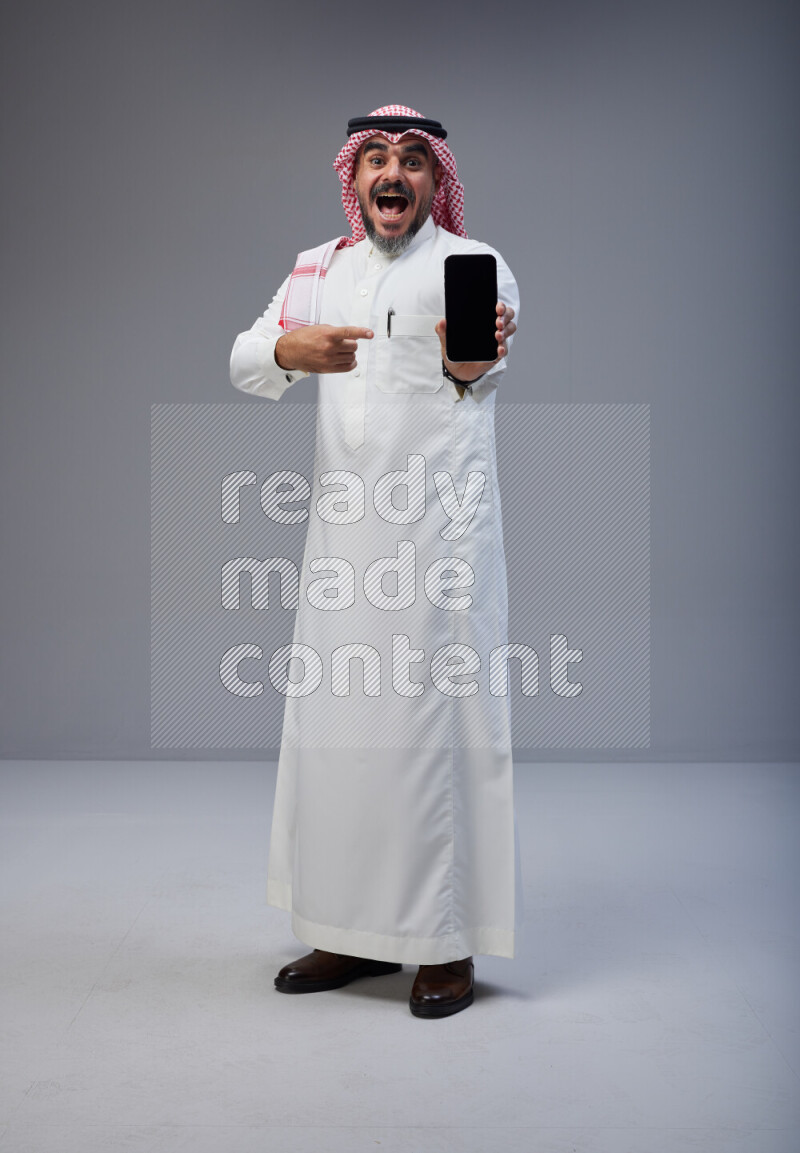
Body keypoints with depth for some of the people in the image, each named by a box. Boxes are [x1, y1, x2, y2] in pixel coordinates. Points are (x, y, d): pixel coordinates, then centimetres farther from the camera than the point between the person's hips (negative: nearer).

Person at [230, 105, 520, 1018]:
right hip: (344, 529, 5)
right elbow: (243, 362, 4)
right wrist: (290, 349, -19)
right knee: (335, 724, 9)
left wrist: (472, 362, -47)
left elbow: (491, 356, -22)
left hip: (442, 528, -5)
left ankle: (447, 942, 8)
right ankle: (356, 933, 23)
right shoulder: (319, 269, 14)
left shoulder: (474, 265, -1)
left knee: (439, 723, -5)